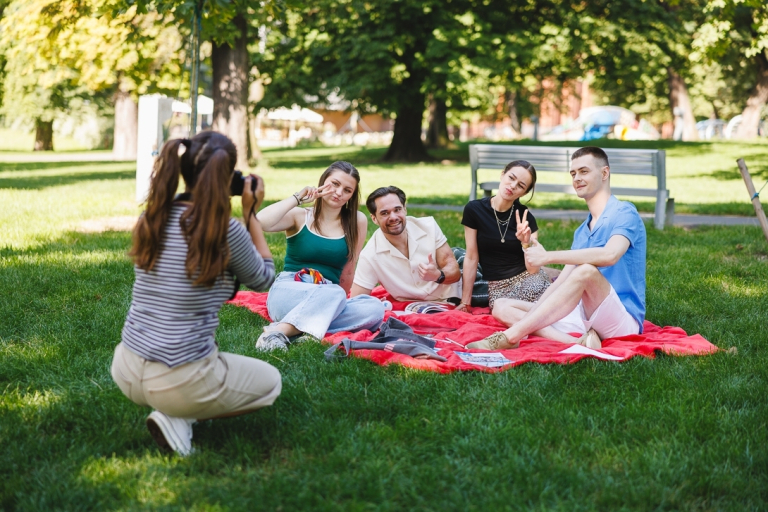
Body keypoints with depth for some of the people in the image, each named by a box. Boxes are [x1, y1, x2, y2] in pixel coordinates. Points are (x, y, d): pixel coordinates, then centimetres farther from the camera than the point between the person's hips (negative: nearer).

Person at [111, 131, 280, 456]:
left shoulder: (151, 220, 0)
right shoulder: (227, 232, -16)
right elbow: (263, 280, 4)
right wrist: (252, 214, 9)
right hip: (181, 381, -7)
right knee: (271, 382, 21)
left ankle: (172, 409, 10)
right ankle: (179, 418, -1)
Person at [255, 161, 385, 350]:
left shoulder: (357, 222, 7)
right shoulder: (299, 216, 3)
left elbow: (348, 271, 7)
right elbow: (259, 222, -16)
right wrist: (297, 198, -10)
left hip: (329, 300, 4)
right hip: (286, 293, -4)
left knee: (375, 308, -28)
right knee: (334, 294, -35)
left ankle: (298, 328, -32)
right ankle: (278, 330, -38)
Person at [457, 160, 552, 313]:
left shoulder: (526, 217, -2)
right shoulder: (474, 210, -4)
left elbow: (533, 269, -6)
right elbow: (471, 258, 1)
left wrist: (527, 243, -23)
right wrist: (465, 302, 2)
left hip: (527, 278, 0)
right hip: (498, 287, 0)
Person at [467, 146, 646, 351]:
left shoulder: (624, 213, -4)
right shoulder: (582, 231, 21)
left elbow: (610, 255, -26)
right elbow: (563, 282, 13)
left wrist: (547, 256, -24)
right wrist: (532, 315, -2)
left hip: (622, 320, -8)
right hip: (584, 316, 8)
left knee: (587, 271, -37)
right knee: (502, 307, -1)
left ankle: (511, 336, -38)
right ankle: (575, 342, -25)